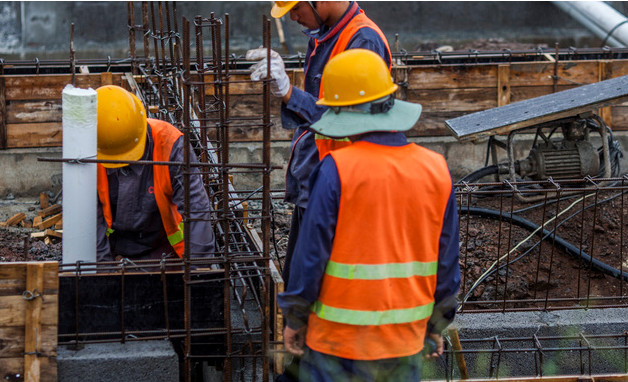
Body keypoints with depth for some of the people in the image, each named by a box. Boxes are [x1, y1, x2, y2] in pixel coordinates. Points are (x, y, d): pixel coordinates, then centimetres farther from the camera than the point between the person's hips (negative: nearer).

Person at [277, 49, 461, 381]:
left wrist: (295, 318, 3)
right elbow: (447, 262, 6)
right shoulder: (435, 170, -1)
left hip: (342, 336, -4)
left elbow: (311, 253, -10)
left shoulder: (337, 170, -15)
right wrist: (436, 324, 18)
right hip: (406, 340, 4)